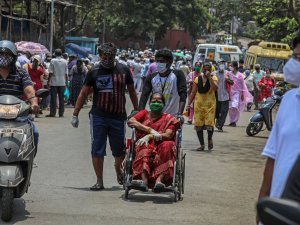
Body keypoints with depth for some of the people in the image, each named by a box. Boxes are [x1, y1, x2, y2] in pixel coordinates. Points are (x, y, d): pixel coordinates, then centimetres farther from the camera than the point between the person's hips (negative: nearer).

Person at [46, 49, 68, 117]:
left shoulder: (53, 61, -6)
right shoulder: (65, 61, 3)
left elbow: (50, 72, -7)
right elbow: (66, 73, 5)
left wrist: (48, 81, -1)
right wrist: (66, 81, 13)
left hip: (54, 82, -3)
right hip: (62, 82, 3)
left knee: (53, 98, 1)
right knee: (61, 98, 6)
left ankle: (52, 113, -1)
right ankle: (61, 113, 6)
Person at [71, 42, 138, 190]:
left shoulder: (123, 70, 3)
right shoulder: (94, 72, 0)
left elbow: (131, 91, 14)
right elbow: (83, 93, 5)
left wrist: (136, 111, 15)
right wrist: (75, 114, 4)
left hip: (118, 117, 1)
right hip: (98, 116, -1)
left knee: (120, 150, 9)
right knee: (97, 150, -1)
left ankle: (118, 171, 37)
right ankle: (99, 181, 7)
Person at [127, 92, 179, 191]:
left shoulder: (168, 118, 21)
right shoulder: (144, 114, 26)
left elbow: (168, 135, 1)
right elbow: (130, 121, 5)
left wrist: (149, 136, -11)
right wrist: (150, 130, -5)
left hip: (160, 147, -1)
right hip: (145, 145, 1)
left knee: (167, 145, -35)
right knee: (144, 149, -34)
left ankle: (159, 180, -51)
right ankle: (144, 179, -59)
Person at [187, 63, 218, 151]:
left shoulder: (213, 78, 1)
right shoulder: (198, 79, 8)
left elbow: (215, 88, -19)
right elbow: (193, 92, 11)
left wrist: (209, 77, -19)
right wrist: (189, 103, 5)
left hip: (210, 104, -3)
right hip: (199, 104, 3)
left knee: (209, 124, -14)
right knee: (198, 125, 2)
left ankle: (210, 139, 16)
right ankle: (202, 144, 14)